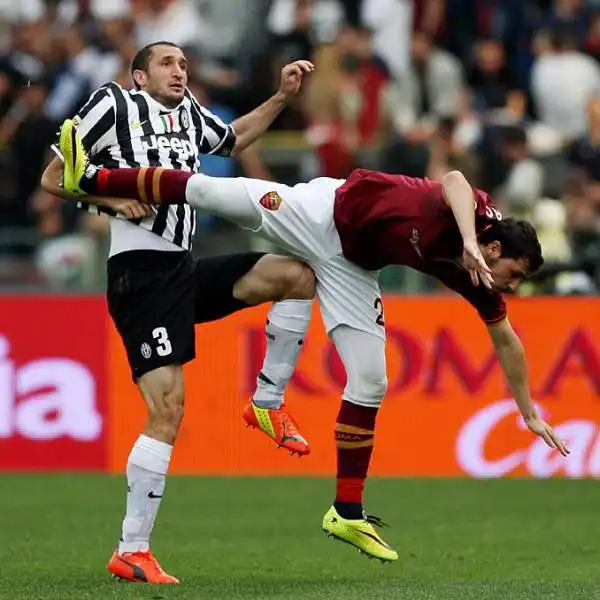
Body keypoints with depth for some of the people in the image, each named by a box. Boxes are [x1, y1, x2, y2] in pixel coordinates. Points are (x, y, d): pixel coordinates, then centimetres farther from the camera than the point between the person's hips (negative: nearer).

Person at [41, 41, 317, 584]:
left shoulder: (188, 113, 18)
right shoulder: (114, 104, 0)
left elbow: (233, 139, 40)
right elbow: (53, 179, 2)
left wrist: (282, 96, 29)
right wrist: (111, 198, -13)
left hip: (185, 270, 8)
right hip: (140, 270, -8)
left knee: (298, 275, 1)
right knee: (167, 410, -16)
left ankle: (268, 402, 10)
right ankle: (131, 552, -12)